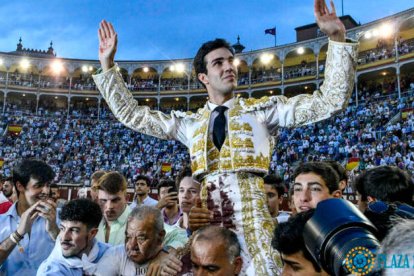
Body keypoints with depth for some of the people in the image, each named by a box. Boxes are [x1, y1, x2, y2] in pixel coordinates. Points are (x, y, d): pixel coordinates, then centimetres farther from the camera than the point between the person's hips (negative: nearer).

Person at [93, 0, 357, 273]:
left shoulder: (263, 108, 9)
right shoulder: (189, 122, 15)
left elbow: (331, 101, 3)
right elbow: (132, 114, 17)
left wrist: (337, 37, -6)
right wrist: (107, 64, 13)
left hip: (251, 213, -2)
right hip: (205, 216, 2)